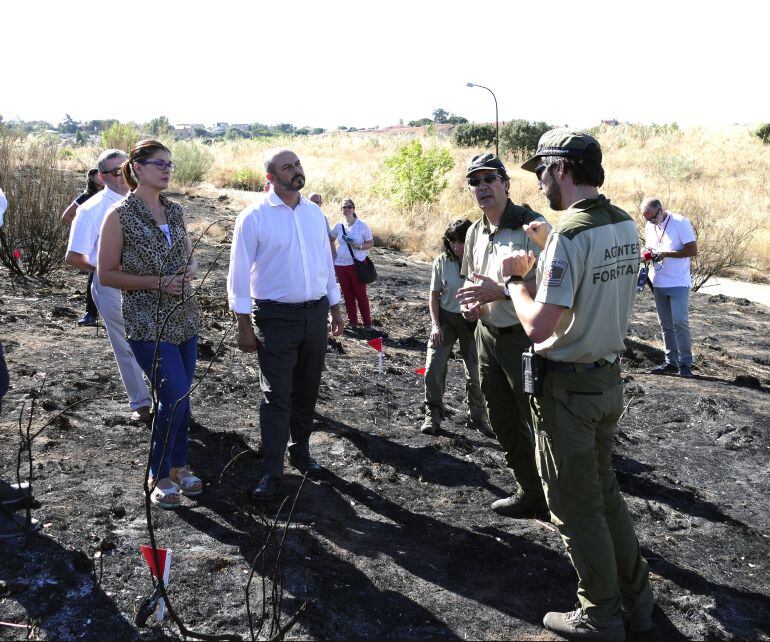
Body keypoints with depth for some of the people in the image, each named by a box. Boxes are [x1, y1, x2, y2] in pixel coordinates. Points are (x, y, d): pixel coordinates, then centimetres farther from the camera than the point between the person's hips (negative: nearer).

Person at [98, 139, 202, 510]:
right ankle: (159, 475, 11)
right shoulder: (120, 215, -8)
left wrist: (189, 271, -4)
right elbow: (106, 274, -8)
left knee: (179, 398, 11)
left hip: (184, 316, 6)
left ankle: (177, 467, 29)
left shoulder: (175, 211, 8)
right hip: (147, 322, -6)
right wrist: (157, 282, -17)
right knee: (176, 396, -10)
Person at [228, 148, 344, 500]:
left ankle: (300, 450, 31)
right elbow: (240, 272, -7)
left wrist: (335, 307, 14)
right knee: (277, 396, -3)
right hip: (276, 316, -5)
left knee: (307, 390, 14)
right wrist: (244, 324, -10)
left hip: (316, 313, 5)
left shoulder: (314, 213, 8)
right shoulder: (254, 217, -8)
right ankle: (271, 471, 7)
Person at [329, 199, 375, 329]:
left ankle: (368, 323, 10)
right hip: (341, 264, 4)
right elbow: (331, 239, 22)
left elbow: (371, 243, -3)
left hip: (358, 264, -4)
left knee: (361, 294, 0)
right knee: (347, 294, 10)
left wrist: (358, 246, -20)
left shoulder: (362, 225, -6)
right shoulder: (339, 226, 3)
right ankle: (352, 321, 21)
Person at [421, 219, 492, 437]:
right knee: (432, 369, -6)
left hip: (472, 321, -1)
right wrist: (435, 324, -7)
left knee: (475, 373, 7)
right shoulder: (441, 262, -7)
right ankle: (433, 415, 12)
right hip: (445, 319, 1)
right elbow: (434, 296, 1)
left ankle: (476, 417, 27)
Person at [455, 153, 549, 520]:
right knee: (502, 421, 17)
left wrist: (501, 291, -27)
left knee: (538, 424, -1)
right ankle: (531, 493, 35)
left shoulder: (531, 225, -14)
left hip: (524, 338, -8)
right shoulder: (475, 232, 10)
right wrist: (472, 304, 2)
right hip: (487, 335, 8)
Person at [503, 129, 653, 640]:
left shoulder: (568, 236, -22)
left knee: (576, 506, 8)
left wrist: (515, 277, -10)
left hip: (568, 389, -8)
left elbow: (539, 326, -26)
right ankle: (637, 599, 34)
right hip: (610, 377, 8)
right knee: (605, 490, 22)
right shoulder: (626, 226, 4)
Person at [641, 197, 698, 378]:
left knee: (680, 322, -10)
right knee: (666, 324, 11)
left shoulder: (680, 222, -10)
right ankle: (671, 361, 19)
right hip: (658, 283, 6)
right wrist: (648, 253, -2)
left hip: (678, 283, -6)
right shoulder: (649, 226, 9)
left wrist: (666, 254, -18)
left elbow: (693, 250, -12)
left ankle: (685, 363, -1)